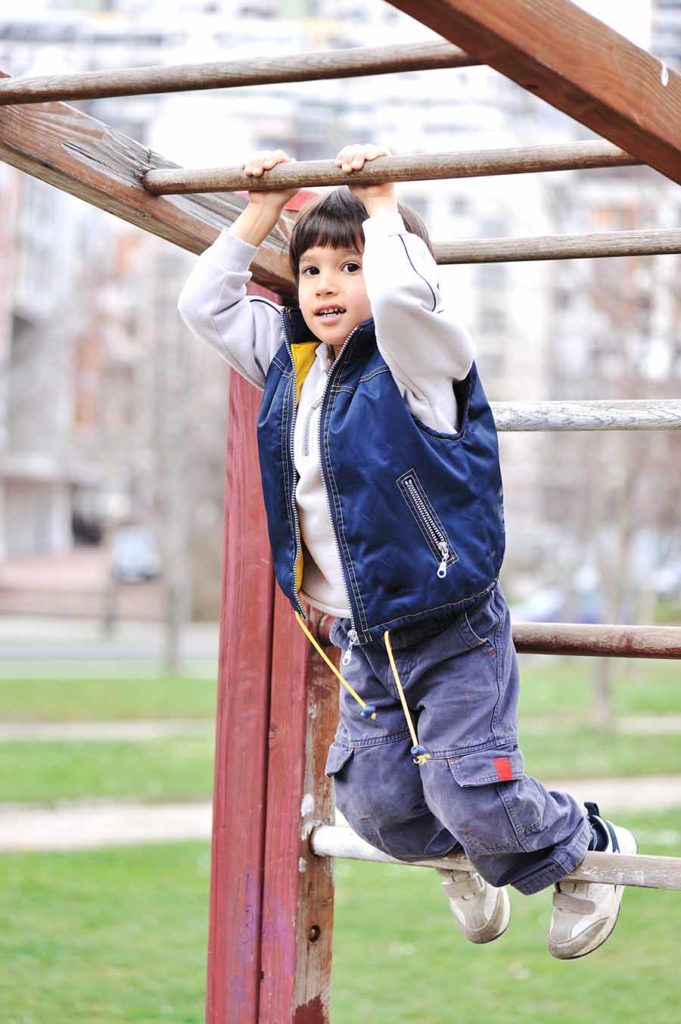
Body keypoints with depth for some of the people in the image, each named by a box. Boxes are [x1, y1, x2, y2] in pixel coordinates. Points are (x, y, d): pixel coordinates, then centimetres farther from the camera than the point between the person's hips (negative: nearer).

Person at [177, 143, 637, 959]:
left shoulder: (417, 360, -14)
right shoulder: (289, 364, 7)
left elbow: (403, 292, -37)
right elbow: (203, 305, 13)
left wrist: (381, 203, -23)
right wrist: (260, 215, 8)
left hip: (452, 631, -7)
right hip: (364, 640, 7)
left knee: (473, 797, -9)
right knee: (377, 806, 8)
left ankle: (589, 847, 22)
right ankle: (466, 860, 41)